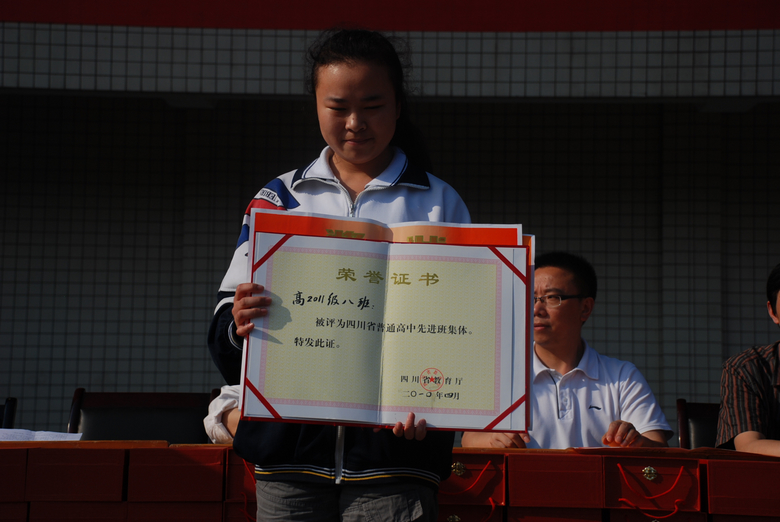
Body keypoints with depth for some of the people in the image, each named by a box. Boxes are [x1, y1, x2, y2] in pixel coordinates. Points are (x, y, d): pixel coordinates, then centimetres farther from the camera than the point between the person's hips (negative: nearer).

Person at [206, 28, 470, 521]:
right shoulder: (279, 197, 11)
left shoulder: (438, 202, 8)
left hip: (393, 449, -1)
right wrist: (239, 325, -17)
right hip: (290, 444, 2)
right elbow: (225, 333, 8)